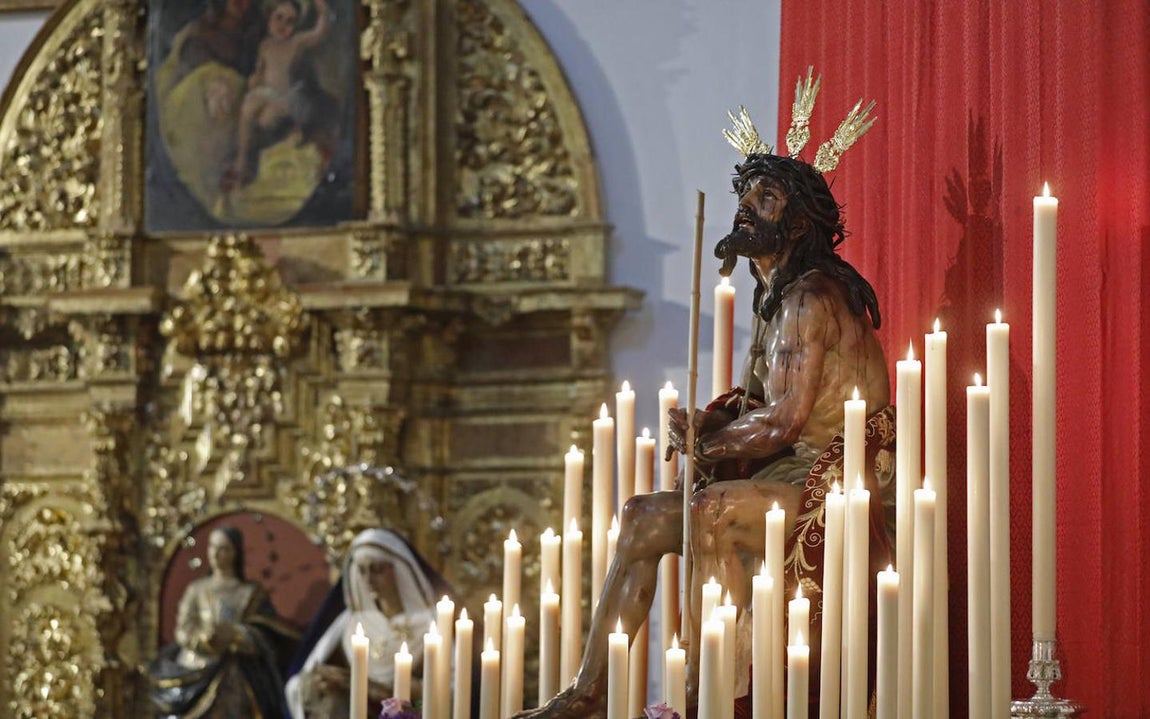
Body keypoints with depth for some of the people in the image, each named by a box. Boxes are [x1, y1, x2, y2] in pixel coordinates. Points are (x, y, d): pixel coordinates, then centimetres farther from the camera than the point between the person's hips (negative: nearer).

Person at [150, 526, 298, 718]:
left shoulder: (252, 593, 8)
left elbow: (261, 638, -1)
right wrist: (204, 638, -19)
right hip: (199, 677, 1)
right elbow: (183, 631, 2)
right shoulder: (196, 590, 12)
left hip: (237, 679, -1)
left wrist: (233, 634, -21)